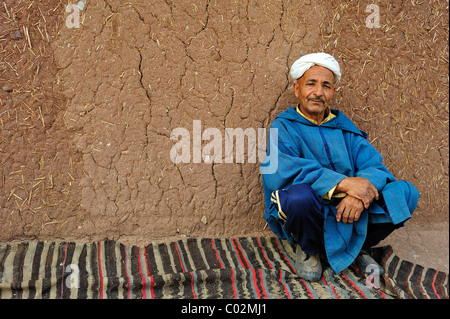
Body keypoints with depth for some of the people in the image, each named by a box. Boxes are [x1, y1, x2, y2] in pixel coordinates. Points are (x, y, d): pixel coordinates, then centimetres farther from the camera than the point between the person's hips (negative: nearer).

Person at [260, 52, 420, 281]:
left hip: (348, 211, 4)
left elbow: (374, 165, 0)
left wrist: (362, 192, -25)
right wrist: (344, 183, -31)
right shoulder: (284, 127, -3)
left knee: (405, 193, -13)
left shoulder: (343, 127, 11)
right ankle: (307, 250, -3)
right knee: (301, 195, -37)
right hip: (308, 216, -4)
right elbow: (279, 170, -23)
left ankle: (359, 248, 9)